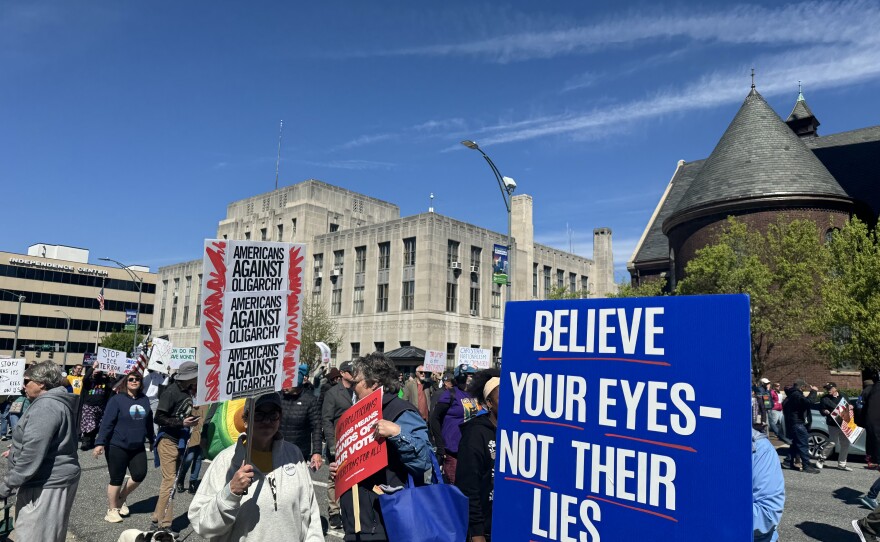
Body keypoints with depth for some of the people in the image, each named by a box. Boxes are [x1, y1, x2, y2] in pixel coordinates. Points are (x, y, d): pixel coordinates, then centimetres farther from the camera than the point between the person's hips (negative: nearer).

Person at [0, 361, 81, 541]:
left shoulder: (45, 407, -22)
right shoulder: (57, 402, 13)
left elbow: (33, 455, -25)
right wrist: (16, 451, 29)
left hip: (47, 484, -10)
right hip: (56, 478, 10)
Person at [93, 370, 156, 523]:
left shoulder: (144, 400, 7)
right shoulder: (117, 400, -9)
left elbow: (149, 422, 17)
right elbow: (107, 422, -14)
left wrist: (152, 440, 23)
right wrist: (100, 443, -21)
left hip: (138, 447, 5)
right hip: (117, 446, -5)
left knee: (140, 474, -3)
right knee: (117, 479, 4)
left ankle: (121, 498, 25)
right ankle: (112, 510, 23)